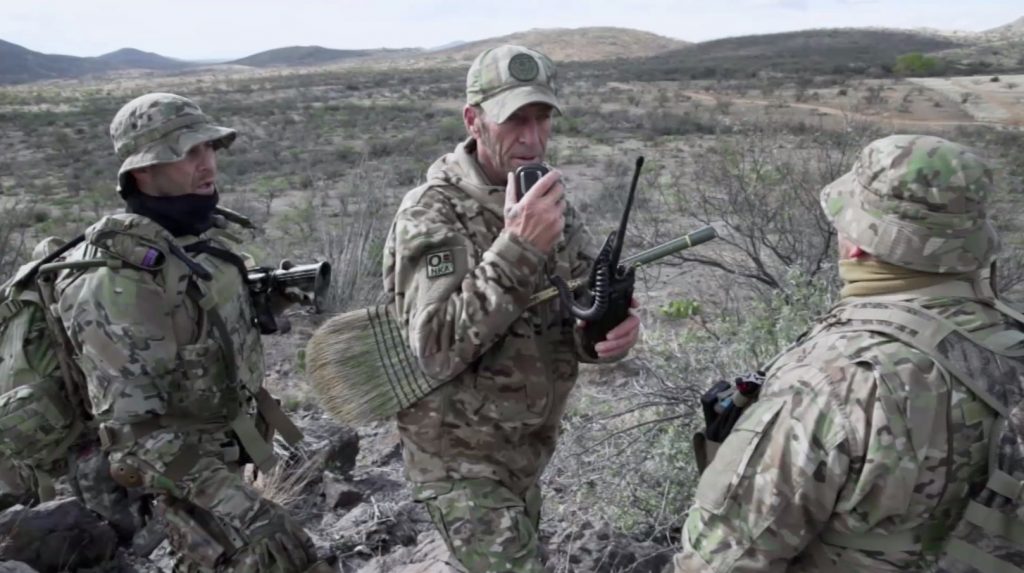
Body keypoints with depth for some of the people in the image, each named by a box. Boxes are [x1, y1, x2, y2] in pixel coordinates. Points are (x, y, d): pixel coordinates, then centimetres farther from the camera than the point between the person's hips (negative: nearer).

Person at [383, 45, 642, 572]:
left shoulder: (548, 195, -1)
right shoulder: (432, 212, -21)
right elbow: (437, 349, -30)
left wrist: (611, 331, -25)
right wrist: (517, 248, -37)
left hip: (528, 444, 7)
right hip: (460, 455, -7)